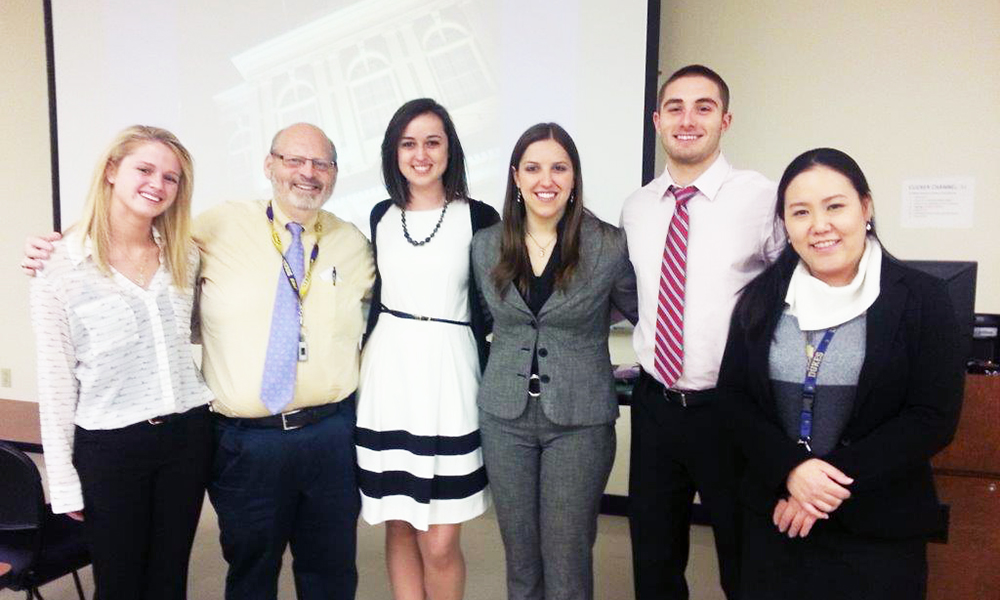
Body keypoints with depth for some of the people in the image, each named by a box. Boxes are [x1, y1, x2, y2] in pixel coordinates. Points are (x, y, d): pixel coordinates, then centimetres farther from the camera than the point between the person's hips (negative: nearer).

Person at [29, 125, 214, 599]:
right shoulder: (60, 268, -7)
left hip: (188, 433, 3)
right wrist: (63, 480, -3)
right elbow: (55, 381, -4)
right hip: (109, 447, -3)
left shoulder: (184, 256, 4)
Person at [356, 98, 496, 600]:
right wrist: (363, 362, 16)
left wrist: (488, 386, -4)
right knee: (399, 529, 13)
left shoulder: (478, 218, -3)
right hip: (388, 373, 4)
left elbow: (489, 310, -1)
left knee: (439, 544, 1)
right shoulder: (382, 216, 9)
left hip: (449, 375, -4)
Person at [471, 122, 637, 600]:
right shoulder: (486, 245, 1)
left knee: (567, 561, 6)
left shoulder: (610, 246, -8)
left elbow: (643, 315, 4)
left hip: (580, 421, -3)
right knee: (520, 554, 15)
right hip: (504, 416, 3)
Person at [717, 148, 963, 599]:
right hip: (773, 514, 3)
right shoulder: (762, 297, 1)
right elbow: (733, 395, 0)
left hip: (879, 526, -2)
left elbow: (934, 417, -10)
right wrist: (790, 470, -15)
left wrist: (837, 482, -16)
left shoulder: (921, 299, -7)